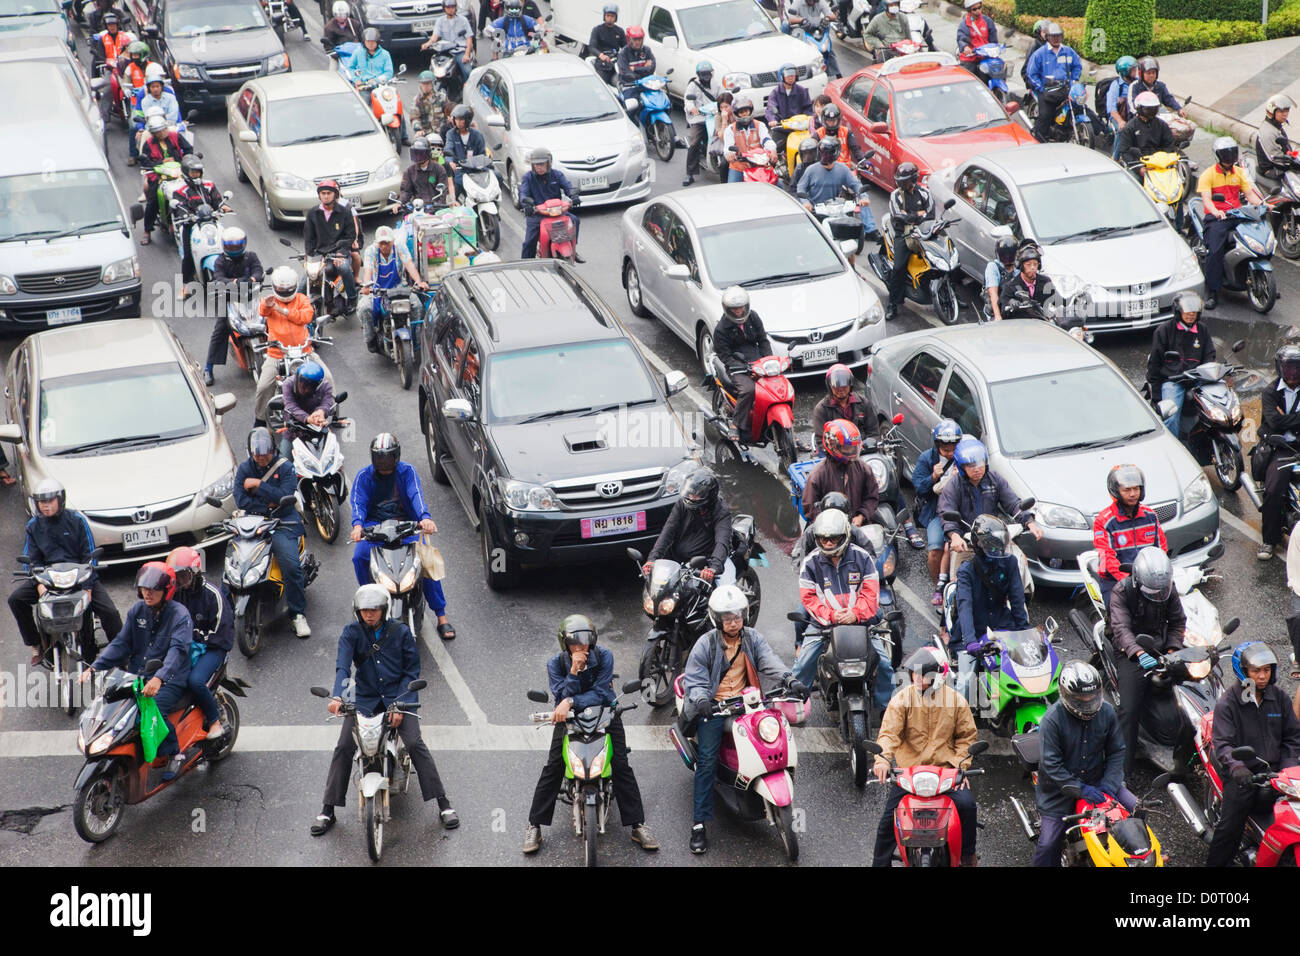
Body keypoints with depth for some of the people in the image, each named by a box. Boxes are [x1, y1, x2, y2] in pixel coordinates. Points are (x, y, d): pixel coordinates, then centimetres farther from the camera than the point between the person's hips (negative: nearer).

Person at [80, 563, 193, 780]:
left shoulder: (179, 615, -11)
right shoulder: (136, 611, 8)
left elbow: (178, 650, -25)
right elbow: (121, 643, 6)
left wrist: (159, 678, -42)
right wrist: (94, 667, -9)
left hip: (171, 680, -6)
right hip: (137, 676, 6)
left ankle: (175, 754, -10)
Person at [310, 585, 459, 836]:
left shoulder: (400, 632, -1)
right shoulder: (351, 633, 0)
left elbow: (412, 670, -1)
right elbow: (343, 666, -13)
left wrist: (400, 704, -14)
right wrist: (337, 697, -32)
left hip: (398, 695, -1)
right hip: (364, 698, 2)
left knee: (415, 744, -19)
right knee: (344, 747, -13)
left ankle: (444, 805, -13)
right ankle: (327, 810, -2)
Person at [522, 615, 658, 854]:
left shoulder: (604, 656, -15)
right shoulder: (555, 664, -11)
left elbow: (600, 693, -21)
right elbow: (562, 697, -20)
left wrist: (571, 702, -32)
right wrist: (574, 671, -32)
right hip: (569, 716, 0)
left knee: (622, 766, -11)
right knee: (552, 767, -12)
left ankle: (637, 825, -4)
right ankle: (534, 826, -4)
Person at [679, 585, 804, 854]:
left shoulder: (752, 638, 6)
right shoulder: (705, 644, -3)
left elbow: (770, 661, -9)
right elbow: (693, 679, -6)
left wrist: (790, 681, -29)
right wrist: (701, 700, -28)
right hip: (714, 706, -3)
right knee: (707, 759, -17)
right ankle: (700, 822, -15)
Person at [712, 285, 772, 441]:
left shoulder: (753, 317, 7)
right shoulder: (721, 329, -7)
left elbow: (763, 340, 14)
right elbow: (724, 355, -10)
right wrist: (742, 367, -25)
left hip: (757, 360, 5)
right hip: (737, 365, -5)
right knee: (748, 389, -33)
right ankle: (737, 425, -22)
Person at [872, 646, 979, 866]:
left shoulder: (956, 700, 1)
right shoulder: (902, 699, -3)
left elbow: (967, 735, 8)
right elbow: (889, 732, -12)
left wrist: (961, 764, -5)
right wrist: (882, 759, -30)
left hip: (945, 769, 0)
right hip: (908, 769, 0)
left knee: (967, 804, -18)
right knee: (889, 817, -7)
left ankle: (968, 856, 6)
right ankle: (880, 863, 11)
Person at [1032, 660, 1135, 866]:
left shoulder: (1106, 712, -7)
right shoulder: (1052, 719, -21)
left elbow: (1116, 751, 2)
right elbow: (1051, 765, -21)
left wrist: (1109, 783, -12)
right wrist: (1081, 789, -24)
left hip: (1097, 781, 4)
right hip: (1060, 787, -4)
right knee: (1048, 845, -8)